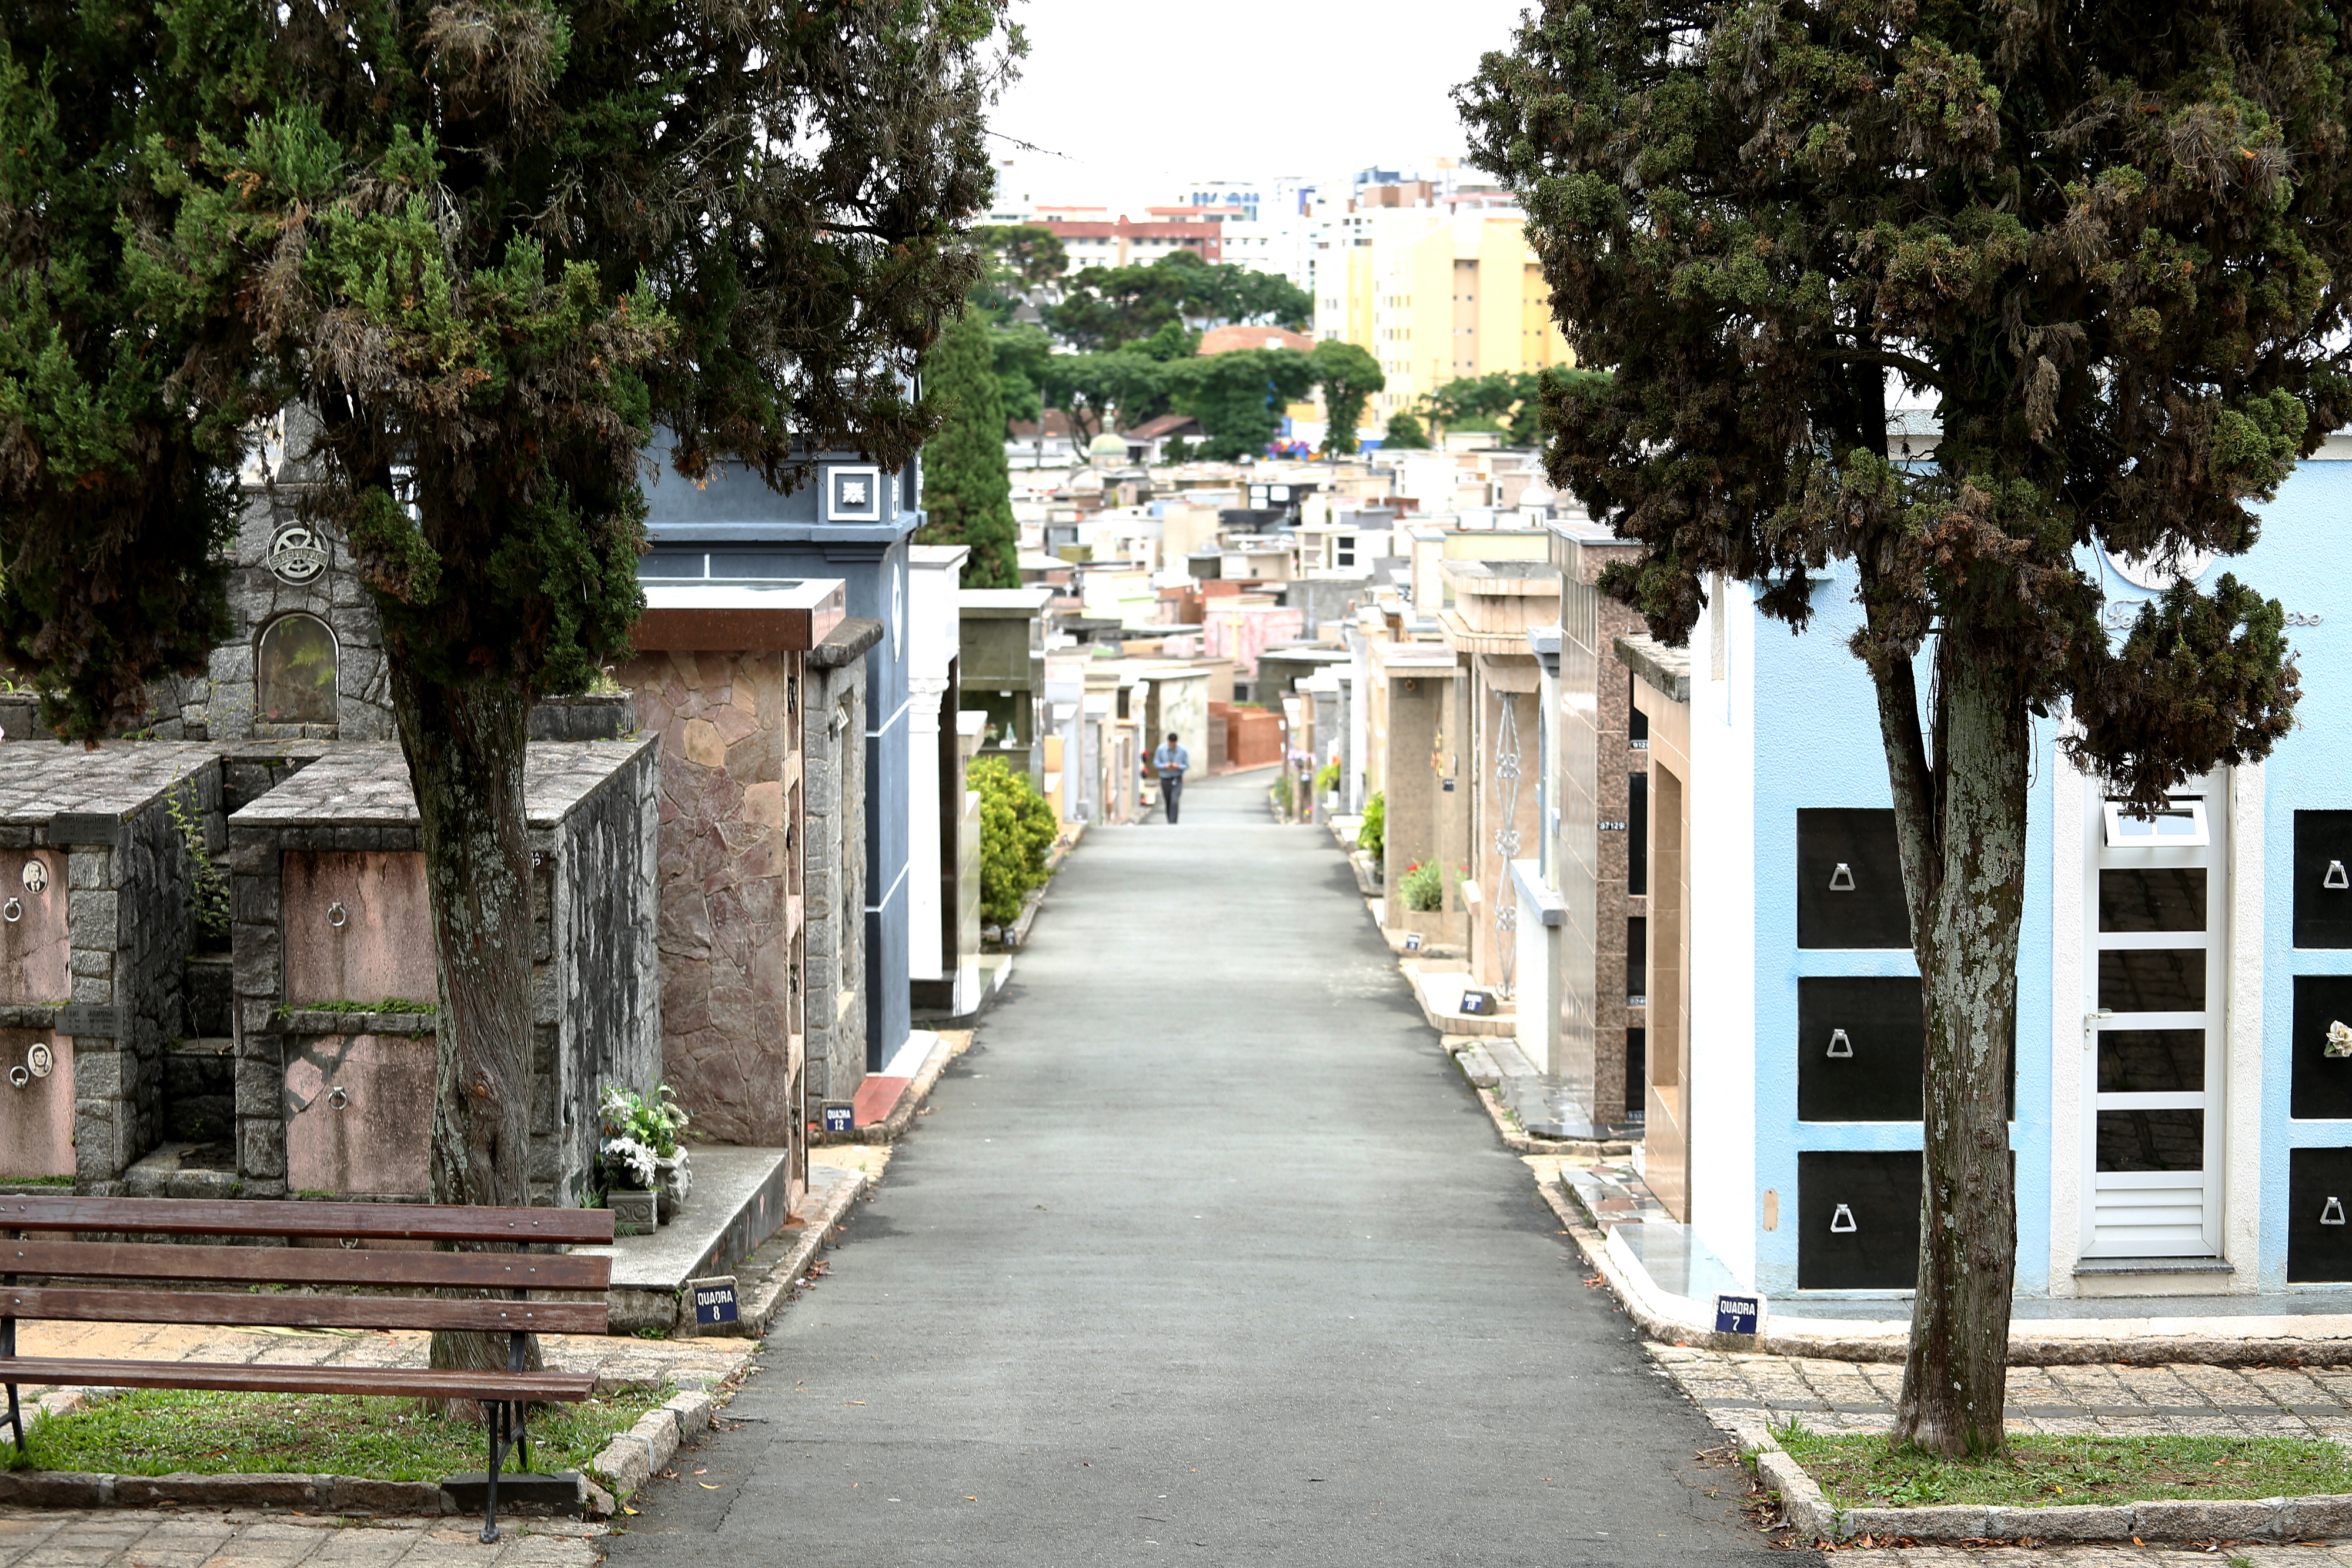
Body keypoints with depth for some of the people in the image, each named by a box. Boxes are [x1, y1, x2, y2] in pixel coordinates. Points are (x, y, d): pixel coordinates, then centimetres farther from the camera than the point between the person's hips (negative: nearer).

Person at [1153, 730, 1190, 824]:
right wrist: (1165, 766, -19)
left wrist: (1178, 766, -20)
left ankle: (1173, 823, -23)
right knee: (1168, 803, 9)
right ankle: (1169, 823, 24)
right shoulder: (1161, 749, -3)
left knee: (1174, 802, -20)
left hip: (1177, 780, -2)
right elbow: (1156, 763, 1)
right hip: (1165, 780, 2)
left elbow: (1187, 765, 1)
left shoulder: (1182, 750, -5)